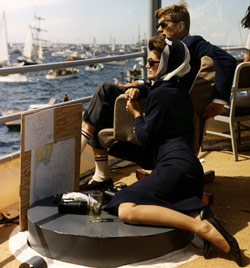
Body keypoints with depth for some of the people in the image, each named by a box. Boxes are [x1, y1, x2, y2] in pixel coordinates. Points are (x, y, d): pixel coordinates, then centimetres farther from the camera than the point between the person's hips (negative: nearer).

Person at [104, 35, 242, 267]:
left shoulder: (159, 93, -8)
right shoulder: (180, 90, 20)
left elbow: (145, 138, -5)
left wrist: (136, 114, 10)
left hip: (174, 166, -10)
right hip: (190, 166, 10)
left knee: (126, 210, -21)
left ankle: (201, 226, -28)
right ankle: (198, 211, -11)